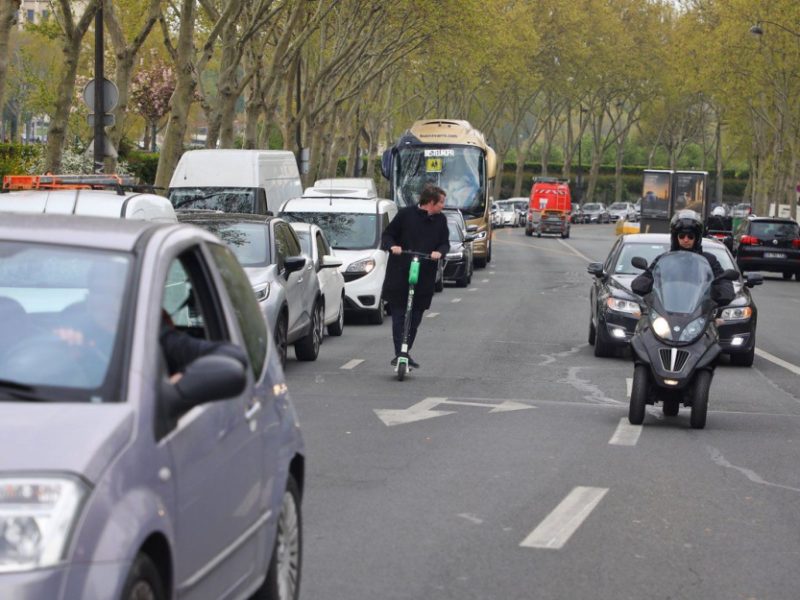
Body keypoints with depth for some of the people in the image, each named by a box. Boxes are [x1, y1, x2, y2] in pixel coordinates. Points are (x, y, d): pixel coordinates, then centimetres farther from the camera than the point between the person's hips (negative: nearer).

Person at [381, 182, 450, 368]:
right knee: (399, 315, -6)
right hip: (399, 275, -4)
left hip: (425, 278, 4)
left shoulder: (441, 220, 9)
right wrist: (392, 246, -18)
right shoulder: (406, 214, -2)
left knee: (415, 318, 6)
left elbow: (445, 243, 10)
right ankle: (400, 354, -7)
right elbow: (387, 235, 3)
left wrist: (439, 252, -12)